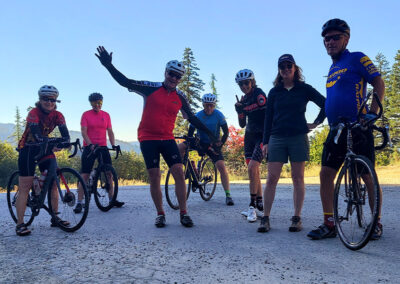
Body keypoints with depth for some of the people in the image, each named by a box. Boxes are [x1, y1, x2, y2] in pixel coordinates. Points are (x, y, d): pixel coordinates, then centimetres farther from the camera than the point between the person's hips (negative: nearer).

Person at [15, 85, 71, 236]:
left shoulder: (57, 115, -5)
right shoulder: (34, 113, -18)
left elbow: (65, 133, -18)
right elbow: (37, 135, -32)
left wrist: (65, 142, -39)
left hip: (45, 148, 5)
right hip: (28, 149, -4)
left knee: (53, 182, -3)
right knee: (24, 187, -5)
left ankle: (55, 218, 6)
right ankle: (20, 224, -1)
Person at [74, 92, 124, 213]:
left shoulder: (106, 115, 10)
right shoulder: (86, 115, 1)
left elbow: (110, 132, 8)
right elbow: (83, 132, -8)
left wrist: (113, 145, -7)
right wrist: (90, 144, -23)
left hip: (103, 147, 3)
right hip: (89, 147, -3)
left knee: (109, 173, 1)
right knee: (84, 175, -4)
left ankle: (112, 199, 12)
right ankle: (79, 203, 0)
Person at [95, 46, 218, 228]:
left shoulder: (180, 98, 6)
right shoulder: (151, 88, -3)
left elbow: (192, 118, 14)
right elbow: (125, 82, -8)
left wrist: (209, 134, 14)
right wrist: (108, 65, -18)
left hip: (167, 139, 2)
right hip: (148, 139, -2)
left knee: (179, 173, -9)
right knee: (154, 177, -2)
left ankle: (183, 213, 2)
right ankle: (160, 214, 13)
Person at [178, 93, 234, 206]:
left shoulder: (218, 115, -10)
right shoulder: (198, 115, -7)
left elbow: (226, 132, -7)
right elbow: (190, 132, -4)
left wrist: (220, 145, -17)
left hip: (212, 145, -2)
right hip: (200, 143, 2)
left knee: (221, 166, -21)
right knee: (179, 148, -19)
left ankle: (228, 195, -12)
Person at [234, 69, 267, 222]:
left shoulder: (259, 95, -11)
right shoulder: (244, 99, 11)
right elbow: (242, 124, 9)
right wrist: (239, 110, -6)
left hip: (262, 136, -7)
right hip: (250, 136, 7)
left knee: (252, 168, -19)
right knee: (254, 170, 7)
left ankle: (253, 205, -10)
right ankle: (260, 205, 15)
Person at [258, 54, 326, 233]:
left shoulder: (304, 89, 7)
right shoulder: (274, 92, 11)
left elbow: (326, 104, 13)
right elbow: (268, 117, 10)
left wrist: (316, 123, 6)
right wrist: (265, 142, 5)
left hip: (299, 138, -1)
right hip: (277, 138, 1)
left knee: (298, 178, 2)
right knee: (272, 178, -4)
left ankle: (297, 218, 9)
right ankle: (265, 218, 1)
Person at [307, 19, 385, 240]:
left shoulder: (357, 58, -1)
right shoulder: (332, 68, 19)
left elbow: (379, 84, -6)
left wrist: (373, 113, -17)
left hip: (359, 130, -7)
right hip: (336, 130, 7)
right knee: (326, 174, 0)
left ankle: (376, 223, 17)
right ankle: (329, 224, 6)